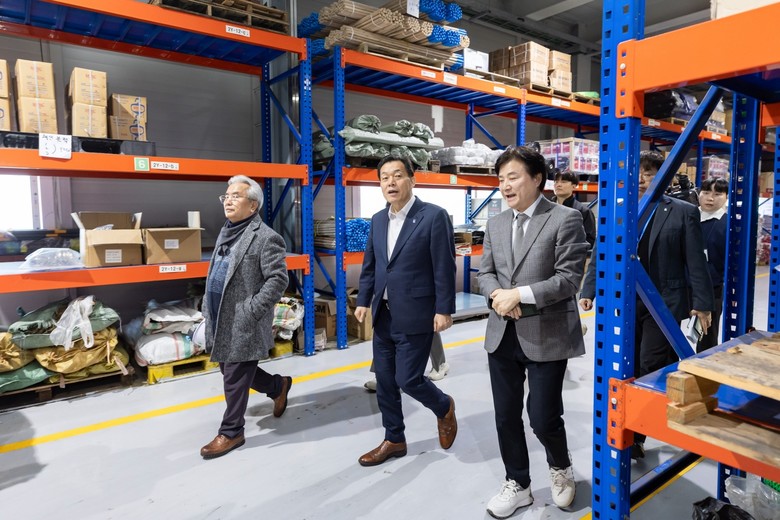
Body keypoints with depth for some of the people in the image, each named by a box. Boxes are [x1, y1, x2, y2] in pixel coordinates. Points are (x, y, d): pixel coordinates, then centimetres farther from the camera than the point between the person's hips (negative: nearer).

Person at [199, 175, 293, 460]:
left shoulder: (266, 237, -14)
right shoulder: (225, 232, 13)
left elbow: (278, 280, -19)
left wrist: (250, 311, -21)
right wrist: (208, 311, 15)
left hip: (243, 325, -9)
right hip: (220, 321, 9)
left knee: (234, 379, 3)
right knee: (230, 371, 20)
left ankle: (231, 433, 22)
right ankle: (279, 386, 41)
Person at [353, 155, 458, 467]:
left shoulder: (433, 216, -10)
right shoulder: (378, 220, 9)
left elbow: (444, 268, -12)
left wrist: (444, 310, -14)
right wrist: (363, 300, 8)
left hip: (415, 315, -6)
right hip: (384, 315, 7)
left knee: (408, 379, -2)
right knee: (385, 381, 13)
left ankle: (444, 408, 31)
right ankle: (394, 440, 31)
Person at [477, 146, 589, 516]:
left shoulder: (565, 219, -7)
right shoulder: (495, 224, 10)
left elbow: (569, 278, -14)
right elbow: (485, 272, 11)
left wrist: (519, 295, -20)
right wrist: (497, 295, -11)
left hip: (546, 336, -5)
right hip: (502, 335, 5)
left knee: (543, 417, 3)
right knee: (506, 416, 13)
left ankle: (561, 469, 38)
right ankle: (517, 484, 34)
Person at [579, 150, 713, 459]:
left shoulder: (684, 212, 1)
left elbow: (695, 261, 0)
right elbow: (599, 255, 6)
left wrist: (701, 302, -3)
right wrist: (589, 291, -1)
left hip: (664, 304, -2)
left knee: (652, 369, -1)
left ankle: (637, 434, 17)